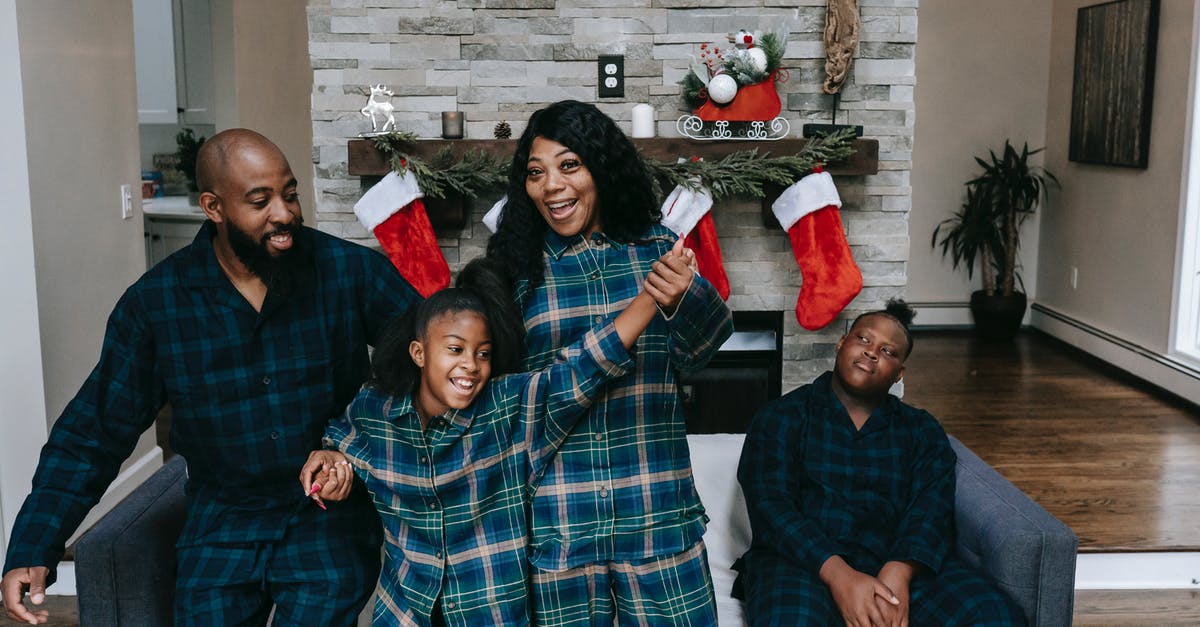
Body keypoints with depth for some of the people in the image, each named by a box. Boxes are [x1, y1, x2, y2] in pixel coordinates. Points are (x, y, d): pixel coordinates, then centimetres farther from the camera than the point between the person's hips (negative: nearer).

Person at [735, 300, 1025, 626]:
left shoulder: (923, 431, 17)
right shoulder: (781, 417, 8)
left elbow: (931, 510, 0)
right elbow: (771, 505, -6)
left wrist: (898, 573, -21)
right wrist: (839, 575, -22)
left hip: (901, 562, 3)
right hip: (803, 560, -2)